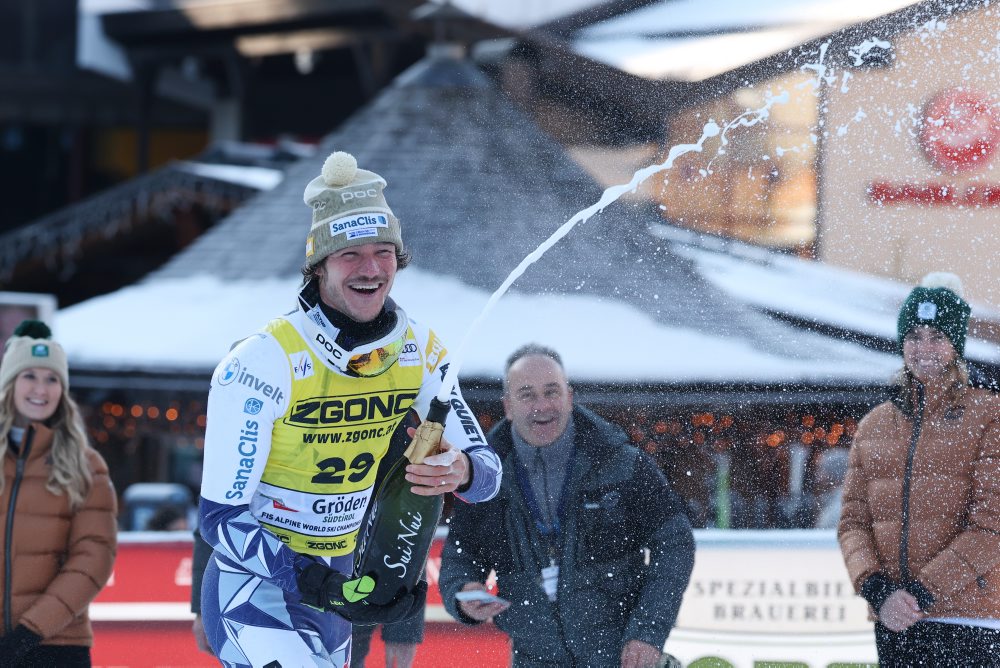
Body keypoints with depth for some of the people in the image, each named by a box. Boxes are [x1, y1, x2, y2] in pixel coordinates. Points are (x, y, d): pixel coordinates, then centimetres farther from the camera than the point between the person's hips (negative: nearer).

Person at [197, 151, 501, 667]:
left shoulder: (419, 353, -5)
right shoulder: (265, 362, -22)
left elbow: (487, 467, -1)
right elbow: (221, 516, -21)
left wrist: (462, 472, -27)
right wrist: (327, 588, -30)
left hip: (338, 580, 7)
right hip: (255, 584, -7)